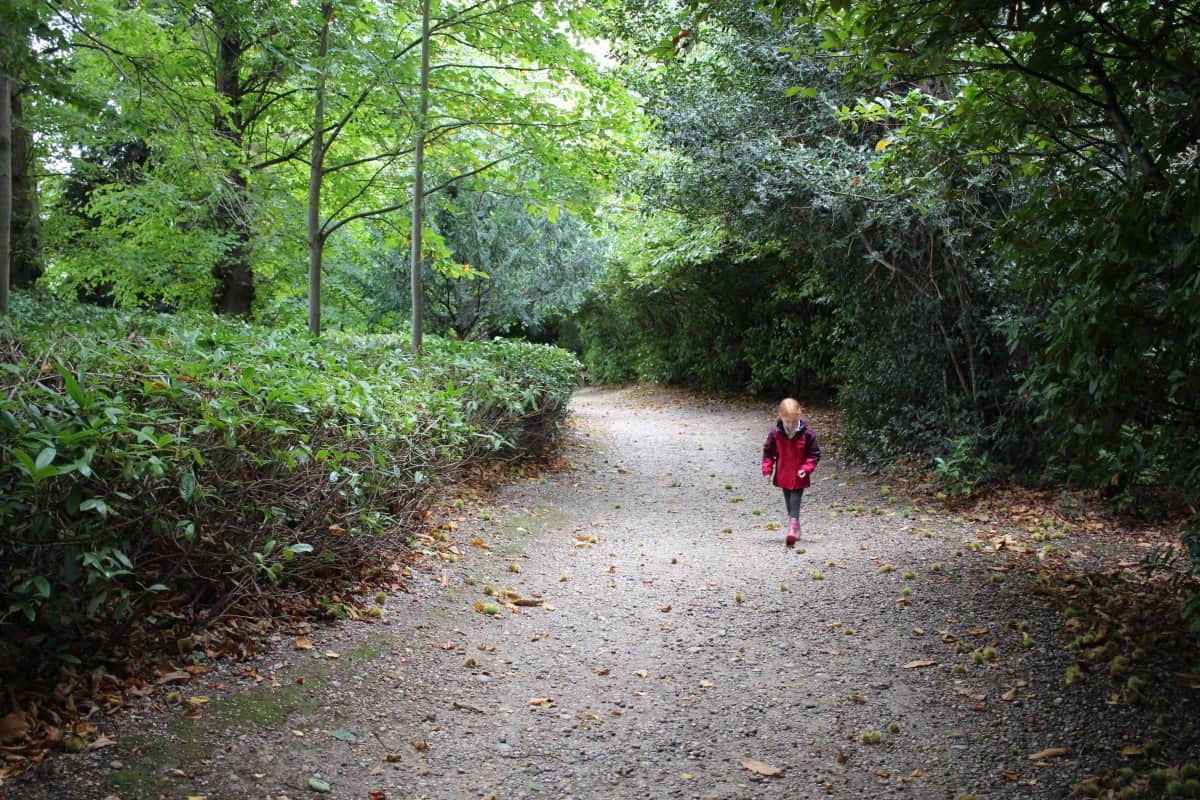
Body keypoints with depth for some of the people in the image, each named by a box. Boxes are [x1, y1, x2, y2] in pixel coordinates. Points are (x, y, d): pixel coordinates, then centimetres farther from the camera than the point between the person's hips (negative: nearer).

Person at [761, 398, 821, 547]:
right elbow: (768, 451, 3)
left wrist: (806, 468, -15)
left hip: (799, 477, -3)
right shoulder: (775, 432, -7)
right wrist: (767, 470, -4)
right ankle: (794, 531, 25)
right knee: (789, 504, 13)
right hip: (783, 476, 3)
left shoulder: (806, 433, -11)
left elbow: (814, 453, -3)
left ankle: (793, 529, -16)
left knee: (795, 503, -11)